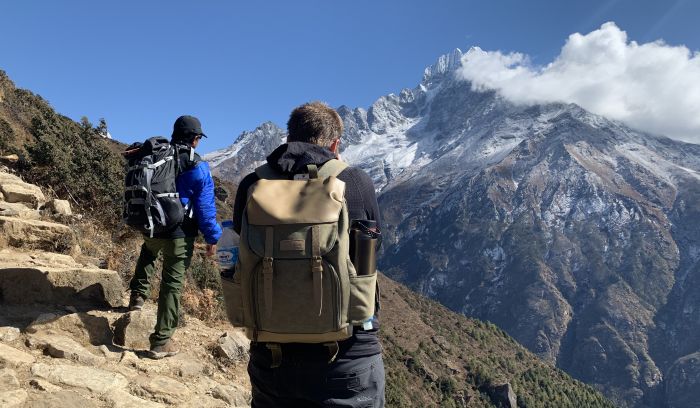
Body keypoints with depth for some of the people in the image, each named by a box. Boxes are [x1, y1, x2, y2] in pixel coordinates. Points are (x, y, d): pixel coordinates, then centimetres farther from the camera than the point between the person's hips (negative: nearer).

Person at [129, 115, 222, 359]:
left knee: (149, 251, 40)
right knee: (172, 285, 5)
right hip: (180, 235, -5)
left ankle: (138, 294, 27)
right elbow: (205, 208, -12)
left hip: (150, 229, 5)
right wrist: (212, 238, -1)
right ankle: (161, 342, 12)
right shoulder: (198, 169, -13)